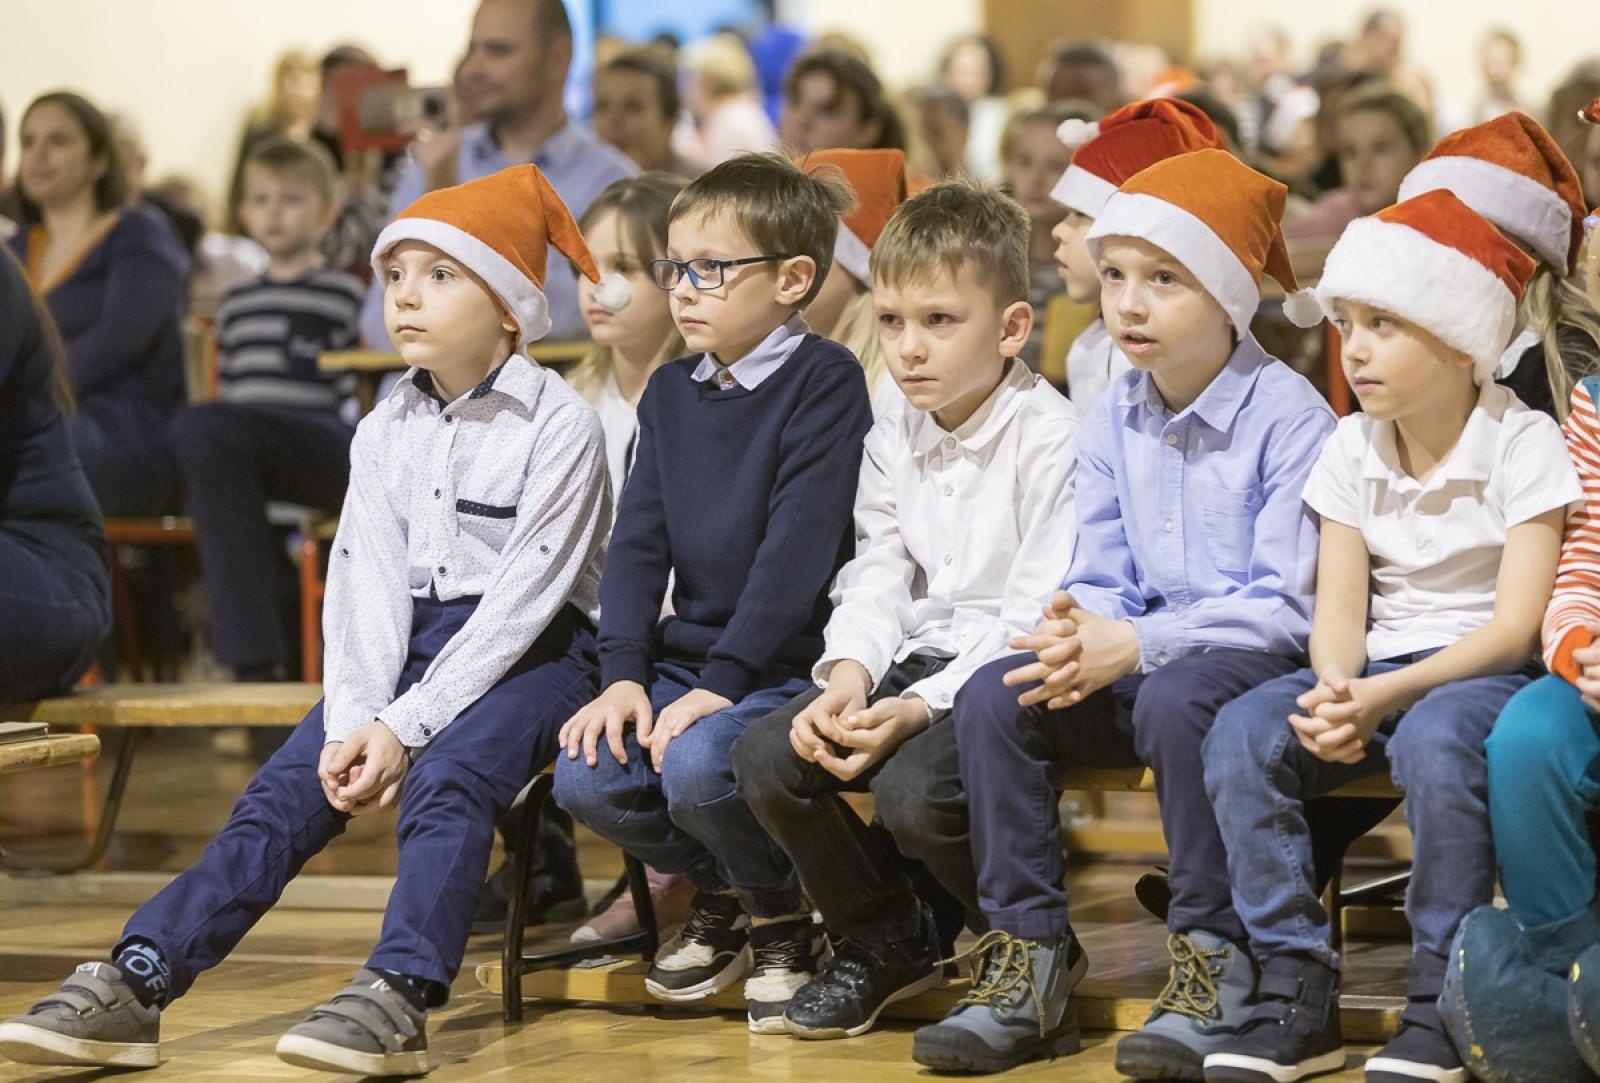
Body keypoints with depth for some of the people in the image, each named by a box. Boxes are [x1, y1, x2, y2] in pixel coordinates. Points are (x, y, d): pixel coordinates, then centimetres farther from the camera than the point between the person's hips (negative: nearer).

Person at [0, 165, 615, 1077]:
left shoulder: (556, 422, -9)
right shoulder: (386, 431, 12)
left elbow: (524, 592, -16)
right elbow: (368, 582, 3)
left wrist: (408, 725, -22)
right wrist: (355, 719, -15)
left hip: (534, 650, -5)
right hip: (414, 644, 5)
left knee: (447, 774, -33)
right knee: (285, 791, -13)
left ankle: (396, 1003, -45)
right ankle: (131, 989, -24)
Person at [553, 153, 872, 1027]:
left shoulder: (824, 381, -9)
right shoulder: (671, 393, 12)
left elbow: (798, 548, -17)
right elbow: (638, 541, 8)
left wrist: (720, 683, -22)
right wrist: (624, 674, -6)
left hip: (788, 660, -6)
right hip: (686, 657, 6)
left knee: (696, 768, -32)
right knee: (585, 778, -16)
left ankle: (782, 919, 0)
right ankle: (720, 896, 13)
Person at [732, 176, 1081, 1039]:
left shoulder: (1053, 439, -14)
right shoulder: (893, 442, 9)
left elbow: (1033, 614, -19)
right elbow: (876, 581, 7)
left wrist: (919, 708, -26)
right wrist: (849, 674, -15)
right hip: (917, 656, 7)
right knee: (765, 758, -12)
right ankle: (879, 944, 8)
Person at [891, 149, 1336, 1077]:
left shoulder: (1289, 416, -13)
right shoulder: (1113, 420, 9)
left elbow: (1289, 605, -17)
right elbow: (1103, 582, 9)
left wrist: (1138, 643, -25)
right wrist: (1077, 630, -17)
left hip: (1262, 658, -6)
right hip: (1141, 657, 7)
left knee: (1174, 697, -38)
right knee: (992, 696, -17)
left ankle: (1215, 960, -23)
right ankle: (1030, 958, -9)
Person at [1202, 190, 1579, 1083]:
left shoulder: (1523, 443, -8)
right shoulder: (1352, 450, 8)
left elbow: (1516, 624, -15)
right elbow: (1340, 608, 2)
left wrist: (1389, 694, -26)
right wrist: (1335, 692, -21)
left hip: (1487, 672, -5)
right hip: (1380, 673, 5)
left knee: (1434, 738, -39)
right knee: (1241, 733, -21)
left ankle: (1441, 1002, -25)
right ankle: (1297, 991, -16)